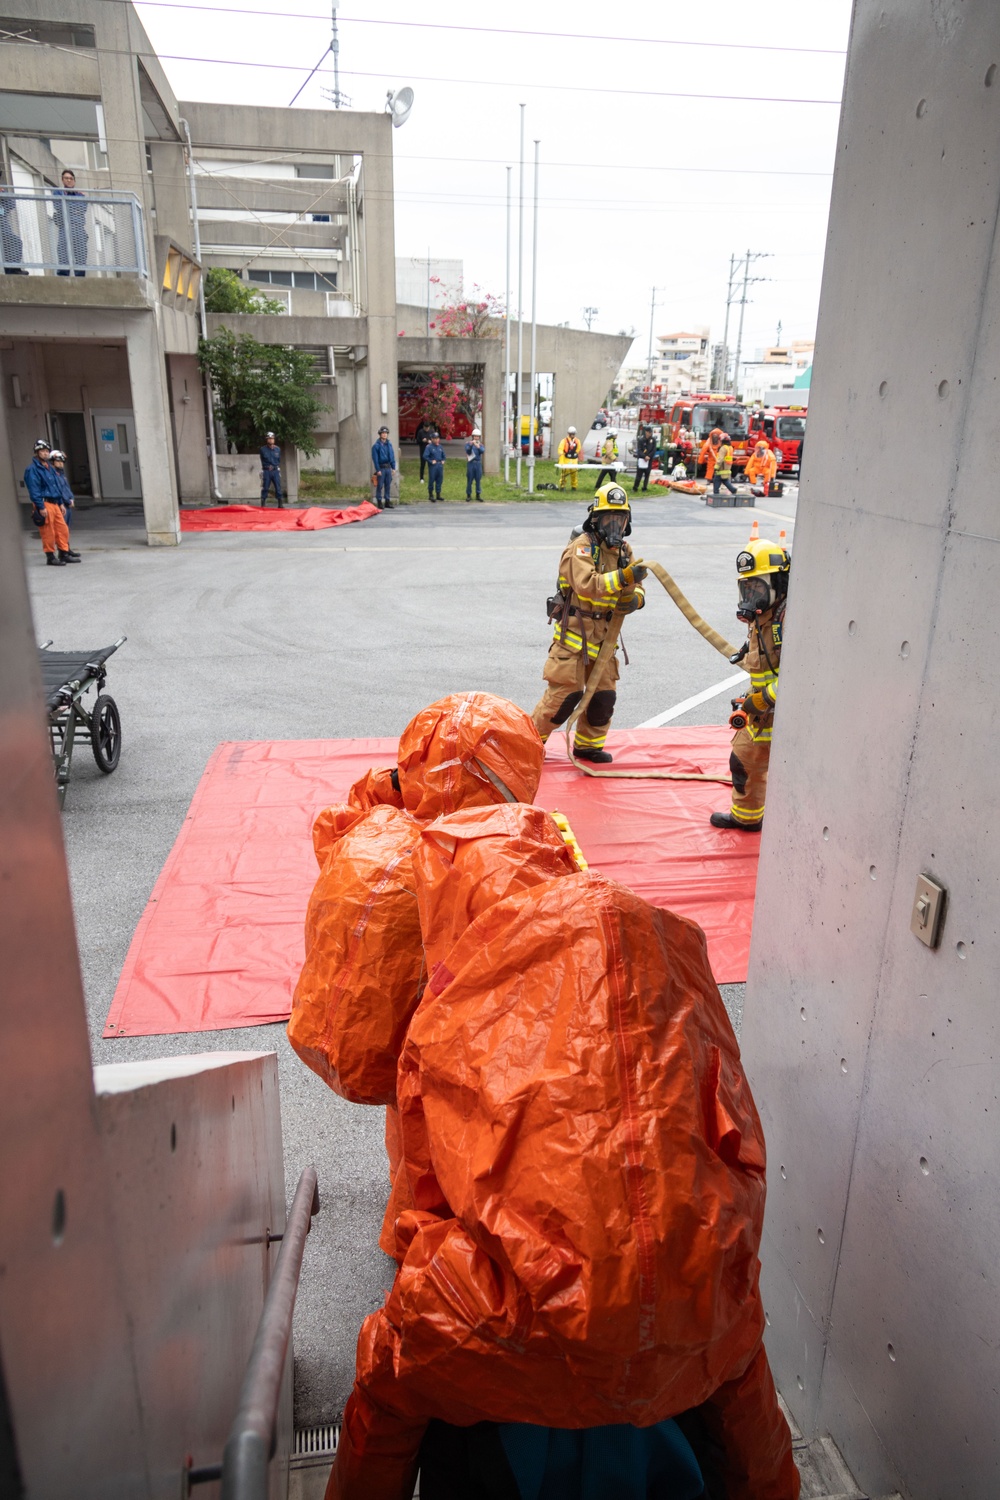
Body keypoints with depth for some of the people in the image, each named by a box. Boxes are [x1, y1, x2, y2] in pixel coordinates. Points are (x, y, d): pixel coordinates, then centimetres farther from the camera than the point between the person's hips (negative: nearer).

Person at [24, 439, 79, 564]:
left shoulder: (49, 467, 19)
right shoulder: (32, 469, -9)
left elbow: (57, 486, 24)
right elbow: (34, 490, -14)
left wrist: (61, 503, 19)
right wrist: (41, 507, -20)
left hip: (54, 503, 8)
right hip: (44, 504, -8)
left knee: (62, 529, 7)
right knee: (48, 533, -5)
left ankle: (64, 553, 15)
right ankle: (51, 556, 3)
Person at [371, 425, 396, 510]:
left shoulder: (389, 444, 9)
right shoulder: (376, 445, -7)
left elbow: (392, 456, 13)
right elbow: (375, 458, -9)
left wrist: (393, 468, 6)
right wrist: (378, 470, -13)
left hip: (388, 467, 5)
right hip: (381, 468, -5)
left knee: (388, 485, 8)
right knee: (380, 486, -3)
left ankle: (387, 501, 15)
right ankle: (379, 502, 2)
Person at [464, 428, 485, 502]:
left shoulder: (480, 444, 10)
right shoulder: (468, 443, 4)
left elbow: (482, 451, -10)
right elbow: (468, 451, -12)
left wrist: (478, 446, -28)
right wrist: (471, 445, -29)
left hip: (478, 463, 2)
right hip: (470, 463, -2)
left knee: (478, 480, 3)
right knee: (469, 480, -1)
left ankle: (478, 495, 9)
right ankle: (468, 495, 6)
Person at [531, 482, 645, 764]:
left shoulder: (623, 550, 11)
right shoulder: (581, 547, -14)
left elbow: (636, 590, 10)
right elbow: (587, 585, -31)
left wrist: (633, 599, -14)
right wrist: (623, 577, -41)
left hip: (603, 634, 7)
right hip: (574, 631, -7)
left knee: (604, 693, 8)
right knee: (566, 692, -7)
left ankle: (588, 745, 26)